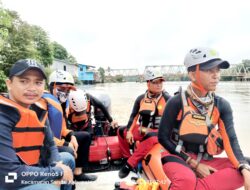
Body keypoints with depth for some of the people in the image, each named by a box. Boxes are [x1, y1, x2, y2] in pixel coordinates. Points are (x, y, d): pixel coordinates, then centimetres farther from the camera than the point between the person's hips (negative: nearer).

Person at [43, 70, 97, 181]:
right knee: (69, 151, -35)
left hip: (58, 138, 10)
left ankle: (78, 172, 13)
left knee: (86, 136, 12)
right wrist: (66, 144, -21)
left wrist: (72, 136, -3)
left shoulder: (63, 102, 8)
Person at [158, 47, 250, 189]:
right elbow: (163, 138, -9)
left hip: (205, 161, 5)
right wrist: (194, 164, -12)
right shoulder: (177, 102, -12)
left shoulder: (222, 105, 1)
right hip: (178, 158, -5)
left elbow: (231, 140, -8)